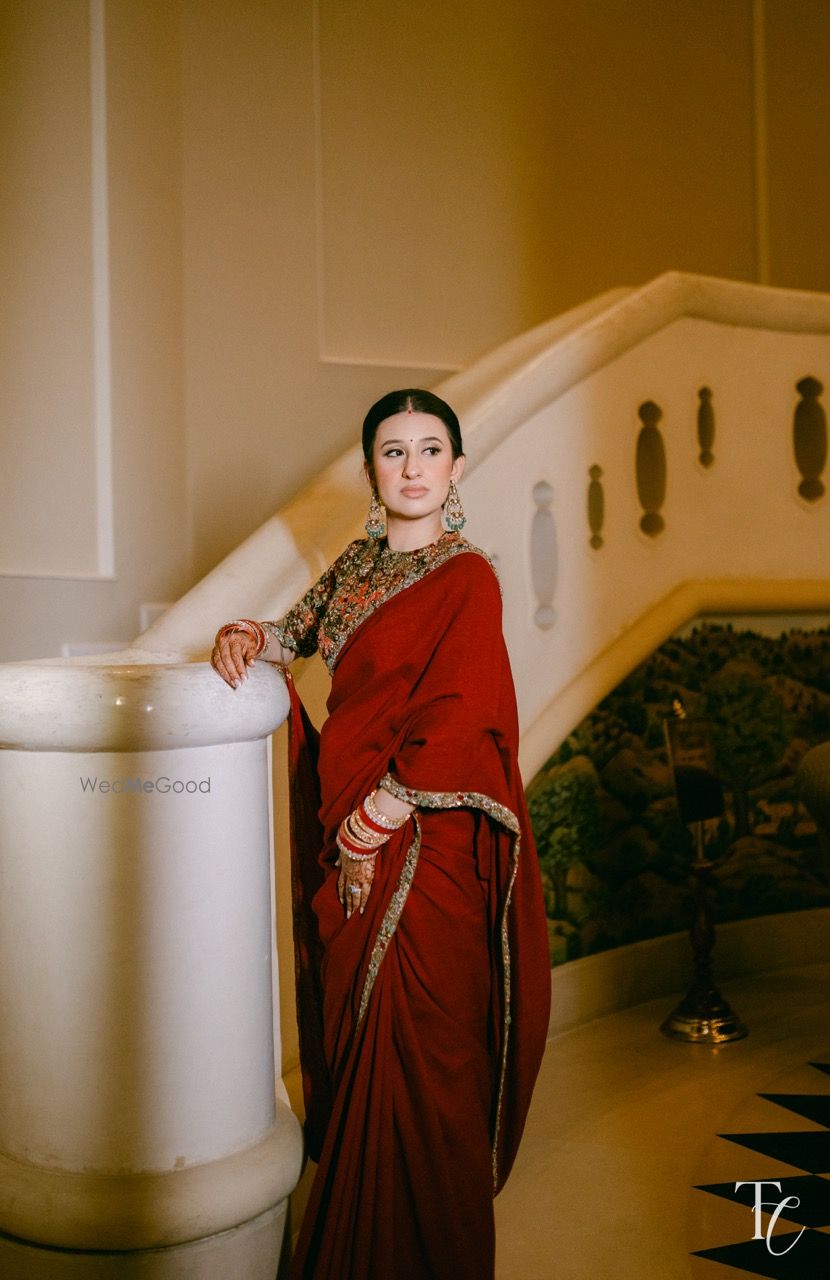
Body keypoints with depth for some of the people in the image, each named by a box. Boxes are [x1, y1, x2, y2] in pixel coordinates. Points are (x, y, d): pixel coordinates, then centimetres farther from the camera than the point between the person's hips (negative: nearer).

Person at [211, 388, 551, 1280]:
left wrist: (372, 825, -17)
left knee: (412, 1048, 3)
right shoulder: (360, 561, 9)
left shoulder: (466, 579, -12)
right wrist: (249, 636, 1)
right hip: (349, 832, 7)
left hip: (425, 840, -7)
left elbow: (452, 726, -18)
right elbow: (301, 628, 23)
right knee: (350, 1030, 19)